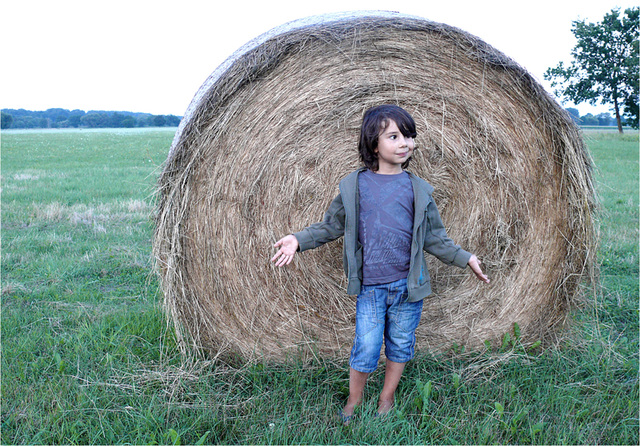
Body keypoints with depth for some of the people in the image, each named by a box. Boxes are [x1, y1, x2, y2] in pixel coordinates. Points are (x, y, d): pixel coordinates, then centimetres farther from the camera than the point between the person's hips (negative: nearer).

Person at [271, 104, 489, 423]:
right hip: (370, 288, -1)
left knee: (400, 344, 14)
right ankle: (353, 401, 28)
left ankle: (387, 398, 36)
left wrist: (464, 258, 4)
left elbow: (433, 238, 8)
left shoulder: (418, 189, 2)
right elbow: (331, 226, 8)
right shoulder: (353, 186, -1)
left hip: (408, 285, 2)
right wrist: (299, 240, -2)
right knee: (366, 347, 2)